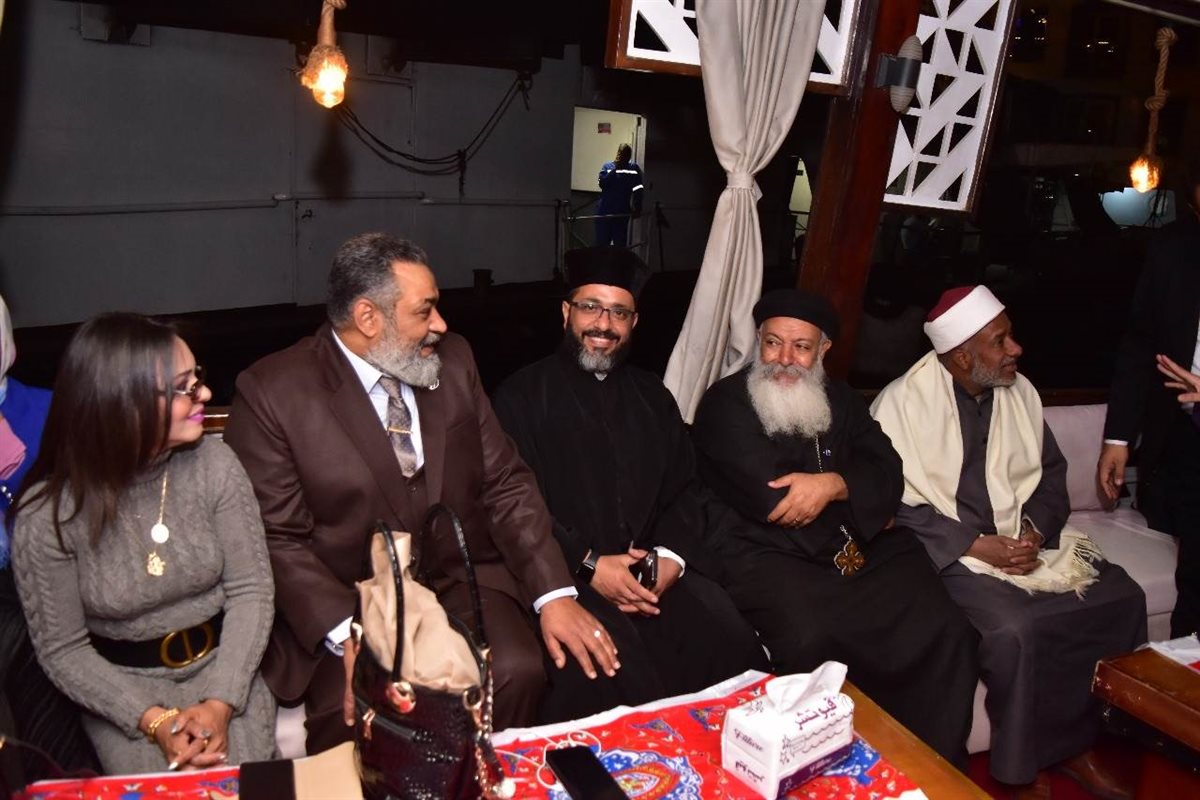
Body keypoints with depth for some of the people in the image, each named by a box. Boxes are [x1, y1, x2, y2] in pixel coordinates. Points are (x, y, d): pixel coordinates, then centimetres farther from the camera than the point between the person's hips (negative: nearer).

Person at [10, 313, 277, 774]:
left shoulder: (215, 465, -12)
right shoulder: (47, 514, -16)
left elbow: (251, 589, -8)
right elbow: (62, 650, -7)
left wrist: (221, 703, -17)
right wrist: (154, 720, -17)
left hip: (221, 666, 1)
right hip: (123, 686, -1)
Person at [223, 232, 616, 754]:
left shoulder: (452, 361, 5)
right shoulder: (271, 393, -8)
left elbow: (505, 483, 5)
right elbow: (278, 539, -9)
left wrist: (554, 594, -7)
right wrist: (348, 635, -23)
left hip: (462, 585, 4)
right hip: (345, 608, -3)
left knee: (518, 671, -22)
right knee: (353, 717, -29)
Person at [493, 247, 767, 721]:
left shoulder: (651, 395, 20)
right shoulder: (523, 395, 3)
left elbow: (683, 490, 14)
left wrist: (672, 556, -5)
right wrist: (588, 564, -15)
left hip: (655, 569, 4)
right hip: (568, 574, -4)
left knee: (732, 646, -19)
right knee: (614, 673, -30)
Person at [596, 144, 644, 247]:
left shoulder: (634, 169, 2)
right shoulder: (608, 166, 5)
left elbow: (638, 190, -6)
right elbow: (602, 184, -9)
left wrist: (637, 208, -15)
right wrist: (615, 169, -15)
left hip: (622, 213, -1)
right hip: (604, 212, 1)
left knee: (620, 244, 1)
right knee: (601, 242, 4)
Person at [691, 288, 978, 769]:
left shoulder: (841, 399, 18)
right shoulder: (725, 403, 0)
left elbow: (888, 477, 6)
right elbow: (769, 500, -11)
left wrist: (831, 485, -16)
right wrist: (861, 502, -1)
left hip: (865, 548, 5)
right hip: (770, 555, -5)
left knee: (944, 632, -16)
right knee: (811, 642, -32)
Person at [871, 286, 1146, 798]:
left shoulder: (1019, 392, 7)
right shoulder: (903, 403, -12)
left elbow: (1052, 472, 14)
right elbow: (897, 504, -14)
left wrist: (1036, 532, -6)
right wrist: (979, 546, -19)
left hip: (1027, 540, 6)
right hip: (953, 551, -6)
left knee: (1122, 600, -11)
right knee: (1017, 629, -29)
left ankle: (1074, 741, 7)